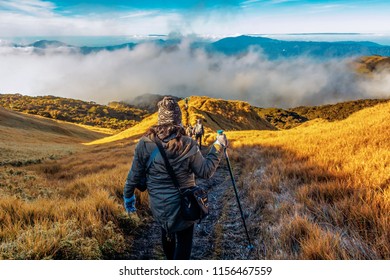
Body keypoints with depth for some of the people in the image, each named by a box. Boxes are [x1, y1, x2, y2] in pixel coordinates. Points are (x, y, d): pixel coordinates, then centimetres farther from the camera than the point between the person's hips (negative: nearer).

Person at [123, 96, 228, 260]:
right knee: (184, 240, 14)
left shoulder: (145, 143, -13)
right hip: (182, 205, -3)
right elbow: (206, 171, -10)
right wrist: (218, 147, -1)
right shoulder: (187, 145, -19)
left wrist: (128, 196, 12)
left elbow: (135, 174, -5)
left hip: (157, 206, 3)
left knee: (166, 232, 29)